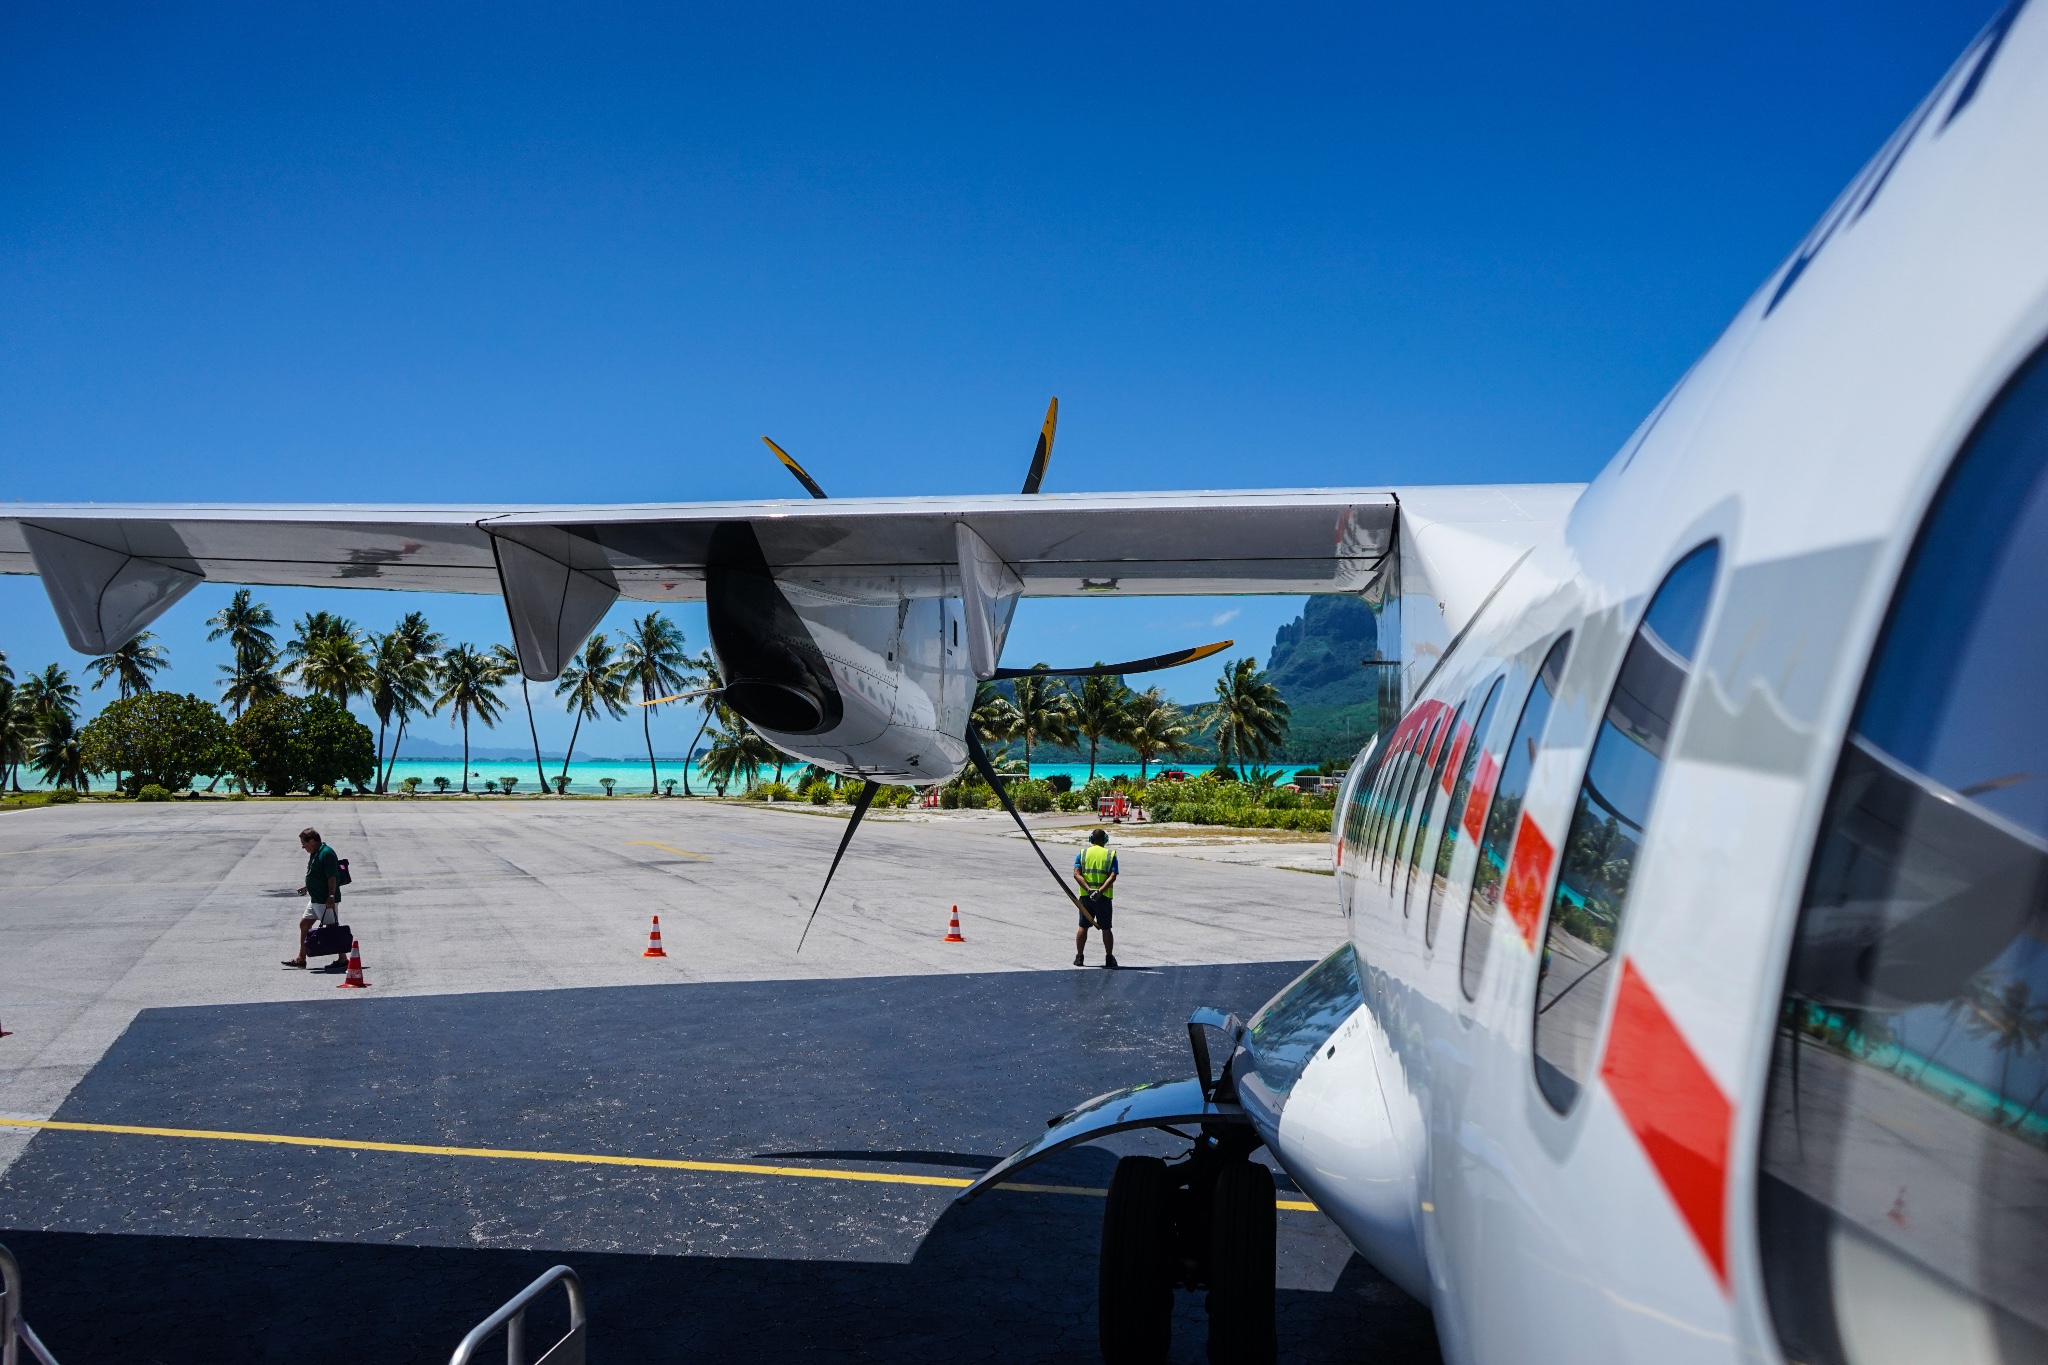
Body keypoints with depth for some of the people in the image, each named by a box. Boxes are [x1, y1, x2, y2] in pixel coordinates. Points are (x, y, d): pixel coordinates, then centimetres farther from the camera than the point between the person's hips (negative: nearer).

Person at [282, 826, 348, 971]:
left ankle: (343, 960, 3)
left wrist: (331, 896, -27)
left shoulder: (327, 853, -18)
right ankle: (301, 959, 25)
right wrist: (307, 887, 25)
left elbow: (332, 877, -23)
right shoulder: (314, 854, 13)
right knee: (304, 924, 15)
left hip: (327, 901, -11)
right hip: (315, 899, 11)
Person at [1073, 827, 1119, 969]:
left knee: (1083, 927, 11)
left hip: (1085, 896, 1)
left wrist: (1089, 889, -16)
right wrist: (1100, 891, -19)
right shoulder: (1110, 855, 3)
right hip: (1104, 897, -1)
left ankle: (1079, 957, 12)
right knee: (1106, 928, 8)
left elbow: (1077, 874, -7)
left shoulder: (1082, 853, 6)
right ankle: (1109, 959, 11)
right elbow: (1112, 876, -12)